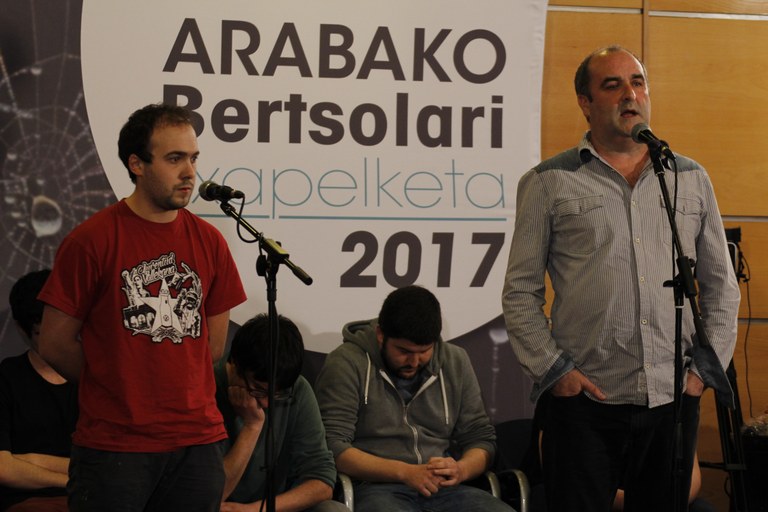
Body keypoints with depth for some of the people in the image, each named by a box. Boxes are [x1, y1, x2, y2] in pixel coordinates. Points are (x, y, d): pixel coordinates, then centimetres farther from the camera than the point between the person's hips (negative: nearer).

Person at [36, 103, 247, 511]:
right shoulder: (91, 241, -6)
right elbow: (55, 344, -3)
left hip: (197, 442, 4)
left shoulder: (209, 242, 7)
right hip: (113, 444, -4)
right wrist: (118, 388, 5)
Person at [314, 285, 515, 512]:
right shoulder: (347, 364, -1)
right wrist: (405, 472, -18)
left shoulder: (456, 362, 15)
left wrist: (461, 470, -8)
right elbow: (332, 447, -9)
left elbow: (481, 438, 16)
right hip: (377, 489, -5)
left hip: (445, 489, 5)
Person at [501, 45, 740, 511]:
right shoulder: (549, 183, 3)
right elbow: (520, 292, 3)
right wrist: (553, 370, -5)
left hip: (674, 402, 3)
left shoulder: (692, 179, 12)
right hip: (586, 403, -3)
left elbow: (722, 286, 15)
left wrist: (706, 367, 5)